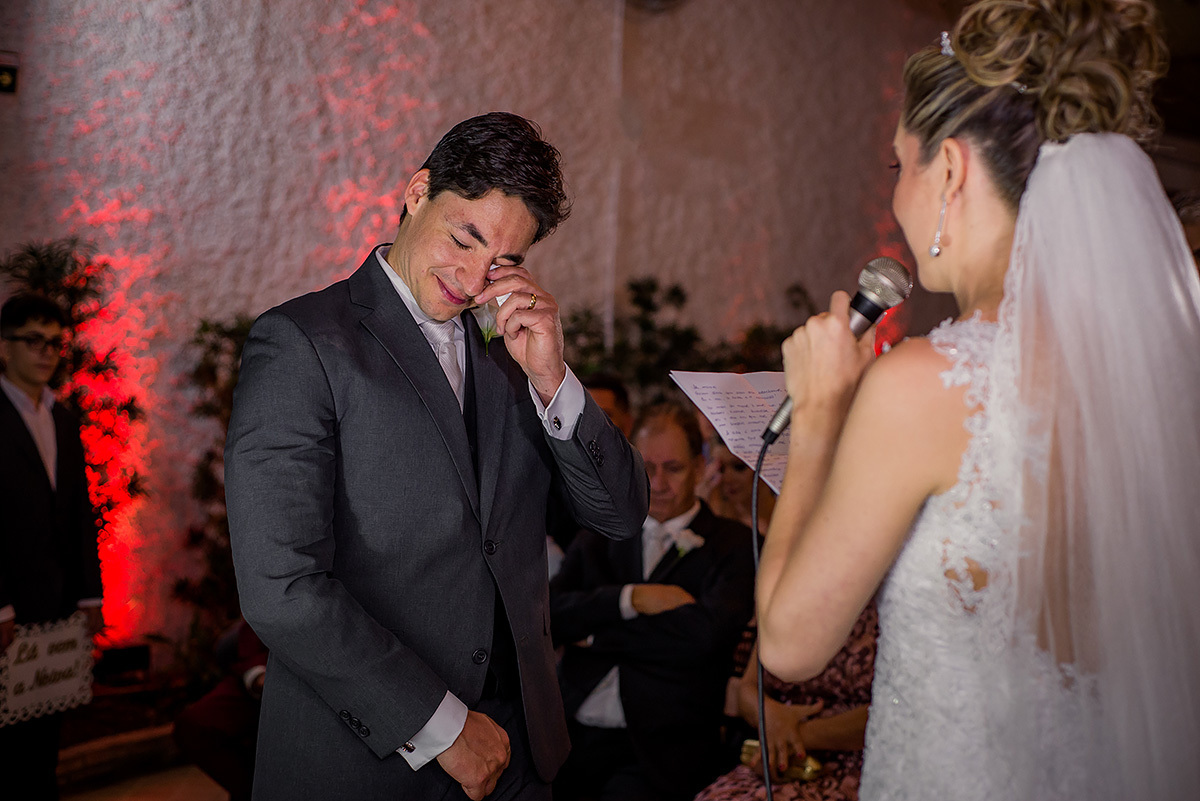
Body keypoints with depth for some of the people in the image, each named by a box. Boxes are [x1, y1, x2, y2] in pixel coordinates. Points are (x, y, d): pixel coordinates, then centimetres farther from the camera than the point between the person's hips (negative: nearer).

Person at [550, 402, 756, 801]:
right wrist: (630, 598, -11)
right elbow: (550, 611, 4)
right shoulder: (598, 537, 18)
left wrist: (595, 634, -4)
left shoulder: (732, 544, 5)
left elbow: (707, 632, -12)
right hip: (570, 729, 4)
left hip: (662, 744, -3)